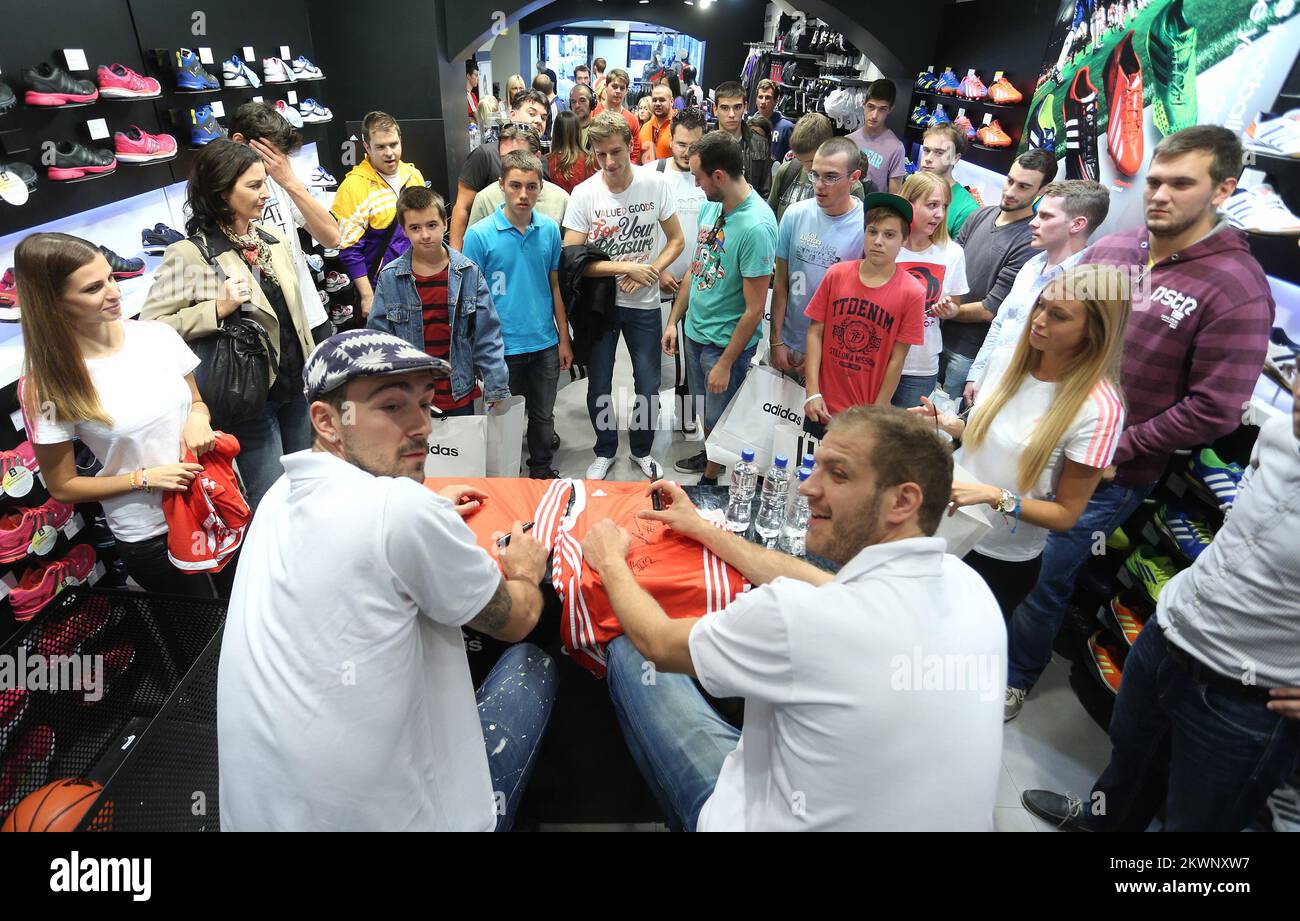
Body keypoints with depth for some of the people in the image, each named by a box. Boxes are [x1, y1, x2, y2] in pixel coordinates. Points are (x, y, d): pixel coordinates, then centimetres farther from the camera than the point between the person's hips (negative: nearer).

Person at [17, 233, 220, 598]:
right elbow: (62, 488, -5)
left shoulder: (158, 335, -7)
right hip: (149, 537, -3)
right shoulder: (47, 386, -15)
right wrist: (145, 478, -17)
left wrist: (198, 419, -13)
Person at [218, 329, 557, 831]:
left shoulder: (284, 494, 0)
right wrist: (526, 572, 14)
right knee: (533, 663, 11)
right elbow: (518, 620, -7)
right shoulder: (404, 507, -25)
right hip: (376, 816, -7)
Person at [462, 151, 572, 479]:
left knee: (543, 416, 17)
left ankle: (542, 471, 37)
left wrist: (564, 340, 7)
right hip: (503, 347, -3)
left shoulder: (550, 229, 1)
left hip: (546, 344, 3)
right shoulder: (479, 234, -10)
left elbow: (555, 286, 7)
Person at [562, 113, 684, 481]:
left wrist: (648, 274, -17)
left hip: (644, 303, 1)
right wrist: (626, 268, -21)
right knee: (598, 388, 9)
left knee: (648, 387, 7)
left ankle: (641, 449, 33)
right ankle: (605, 451, 33)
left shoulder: (656, 183, -9)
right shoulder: (583, 194, -12)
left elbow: (676, 241, -2)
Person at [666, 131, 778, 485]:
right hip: (695, 331, 7)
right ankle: (708, 457, 50)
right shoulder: (711, 206, -1)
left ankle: (711, 479, 35)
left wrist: (725, 364, -19)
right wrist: (674, 320, 10)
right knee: (706, 407, 26)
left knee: (720, 419, 13)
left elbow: (754, 309, -23)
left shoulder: (756, 227, -26)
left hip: (726, 342, -7)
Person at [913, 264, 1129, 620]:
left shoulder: (1099, 409, -21)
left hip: (1003, 560, -4)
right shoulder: (1007, 358, -7)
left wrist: (996, 497, -28)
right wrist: (946, 424, -9)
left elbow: (1067, 514, -15)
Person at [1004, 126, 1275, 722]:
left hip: (1107, 474, -5)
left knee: (1045, 580, 8)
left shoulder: (1237, 289, -16)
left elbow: (1213, 410, -18)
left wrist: (1115, 451, -15)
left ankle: (1015, 678, 35)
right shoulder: (1109, 248, 1)